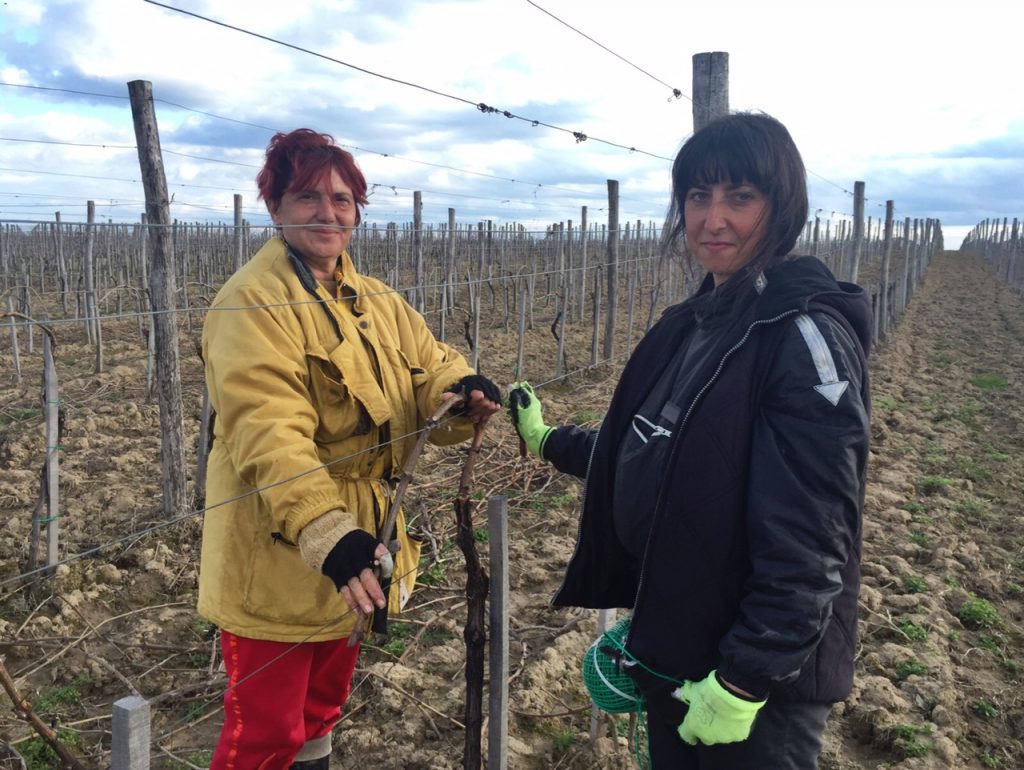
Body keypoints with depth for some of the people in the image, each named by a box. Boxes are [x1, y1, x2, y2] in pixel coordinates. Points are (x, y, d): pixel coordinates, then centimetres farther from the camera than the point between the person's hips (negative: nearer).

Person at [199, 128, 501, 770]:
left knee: (323, 704, 26)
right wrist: (325, 534, -41)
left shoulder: (375, 301, 7)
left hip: (354, 557, 7)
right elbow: (270, 436, -30)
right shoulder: (253, 304, -18)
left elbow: (427, 362, 1)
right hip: (277, 560, -7)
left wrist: (462, 391, -23)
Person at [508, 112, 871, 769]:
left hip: (760, 672, -8)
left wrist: (745, 679, -21)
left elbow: (810, 542, -23)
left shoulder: (805, 334, -20)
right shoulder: (693, 323, 5)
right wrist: (548, 442, 25)